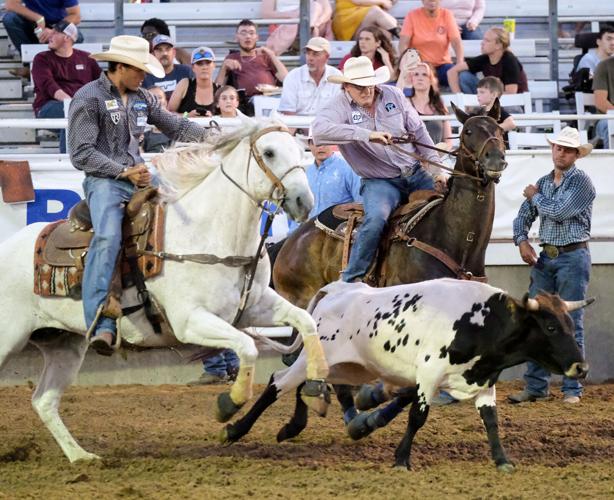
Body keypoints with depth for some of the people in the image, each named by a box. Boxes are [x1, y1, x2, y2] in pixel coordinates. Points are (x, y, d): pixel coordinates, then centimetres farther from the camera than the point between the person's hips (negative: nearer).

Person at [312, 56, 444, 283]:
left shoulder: (393, 95, 2)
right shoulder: (340, 107, -11)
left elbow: (418, 132, 10)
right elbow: (320, 130, -34)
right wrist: (367, 135, -39)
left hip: (415, 174, 5)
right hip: (379, 182, -5)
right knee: (376, 218, -32)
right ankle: (351, 278, -22)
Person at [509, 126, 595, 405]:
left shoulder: (582, 183, -8)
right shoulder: (543, 183, 13)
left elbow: (558, 211, -18)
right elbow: (524, 216, 15)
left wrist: (535, 196, -2)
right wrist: (522, 241, -3)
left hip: (573, 257, -6)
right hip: (545, 257, 6)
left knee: (571, 324, -4)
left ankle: (572, 389, 0)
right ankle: (535, 387, 6)